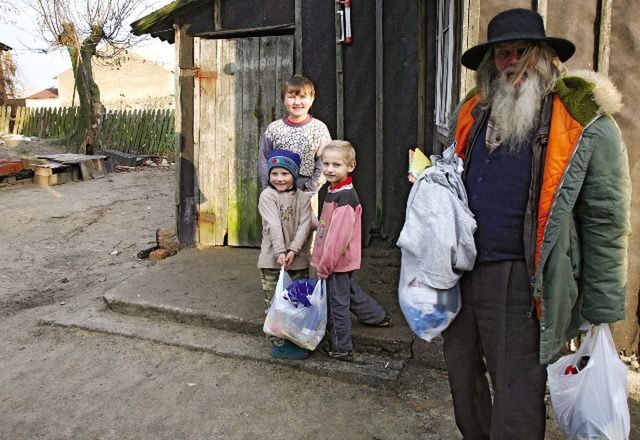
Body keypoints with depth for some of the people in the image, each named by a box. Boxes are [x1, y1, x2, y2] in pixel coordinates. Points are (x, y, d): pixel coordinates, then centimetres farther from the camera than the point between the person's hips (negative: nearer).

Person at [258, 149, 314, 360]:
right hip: (272, 261, -3)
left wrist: (293, 250, -19)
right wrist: (280, 252, -23)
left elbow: (305, 225, -6)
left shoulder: (303, 197, 5)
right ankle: (278, 344, 13)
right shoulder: (267, 195, -4)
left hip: (298, 260, 4)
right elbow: (273, 225, -14)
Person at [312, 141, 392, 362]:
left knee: (337, 303, 4)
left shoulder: (345, 196, -24)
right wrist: (318, 256, 17)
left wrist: (324, 266, -21)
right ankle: (378, 316, 48)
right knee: (349, 290, 28)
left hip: (339, 260, -10)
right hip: (343, 261, 10)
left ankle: (341, 349, 21)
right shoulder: (333, 190, 8)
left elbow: (340, 235, -27)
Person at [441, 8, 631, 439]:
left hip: (520, 284, -5)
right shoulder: (471, 112, 9)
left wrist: (600, 310, -6)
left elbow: (606, 223, -7)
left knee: (517, 405, 4)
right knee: (462, 377, 20)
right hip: (460, 271, 6)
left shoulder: (586, 126, -8)